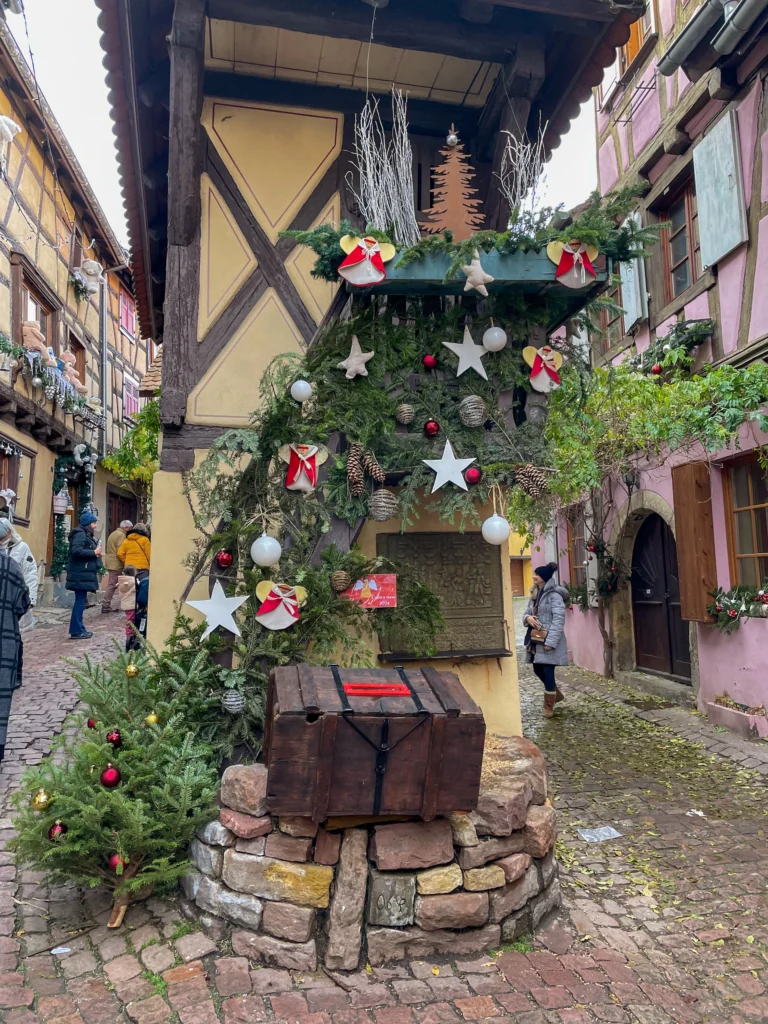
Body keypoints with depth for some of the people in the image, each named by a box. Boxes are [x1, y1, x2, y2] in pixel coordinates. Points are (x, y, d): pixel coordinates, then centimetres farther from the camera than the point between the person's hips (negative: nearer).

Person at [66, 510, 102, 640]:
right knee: (80, 601, -8)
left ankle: (79, 629, 16)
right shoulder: (80, 534, -12)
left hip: (84, 573, 10)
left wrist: (95, 553, 5)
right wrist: (94, 552, -17)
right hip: (81, 574, -10)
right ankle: (76, 631, -6)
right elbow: (76, 551, -25)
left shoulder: (86, 535, 20)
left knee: (80, 601, 11)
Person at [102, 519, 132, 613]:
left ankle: (107, 605, 13)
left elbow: (107, 550, 21)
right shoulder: (121, 535, -12)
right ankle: (105, 606, -5)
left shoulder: (113, 533, 19)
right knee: (112, 585, -6)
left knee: (111, 585, 12)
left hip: (110, 562, 10)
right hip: (116, 564, -10)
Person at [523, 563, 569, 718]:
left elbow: (559, 619, -19)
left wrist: (550, 641, -23)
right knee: (538, 670, 15)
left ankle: (549, 707, 13)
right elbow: (527, 612, 18)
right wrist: (528, 618, -8)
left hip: (549, 640, -8)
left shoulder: (554, 595, -14)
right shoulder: (534, 594, 13)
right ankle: (556, 694, 38)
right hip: (536, 640, 8)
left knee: (548, 672, -2)